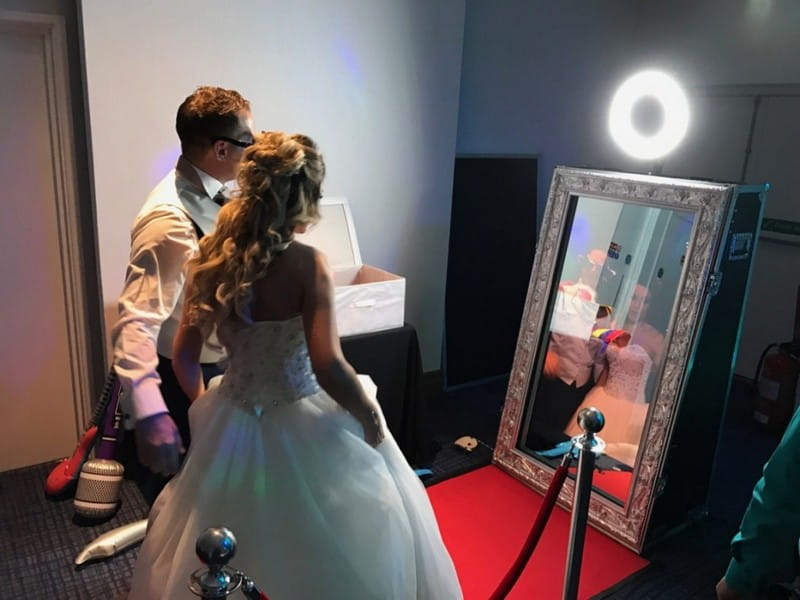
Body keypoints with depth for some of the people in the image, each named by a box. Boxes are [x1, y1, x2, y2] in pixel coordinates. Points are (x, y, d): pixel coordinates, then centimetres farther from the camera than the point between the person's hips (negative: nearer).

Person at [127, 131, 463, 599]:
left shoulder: (214, 259, -4)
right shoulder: (306, 264, -20)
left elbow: (184, 357, 1)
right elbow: (328, 367, -26)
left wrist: (205, 404, 19)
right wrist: (371, 415, -9)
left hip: (232, 424, 6)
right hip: (301, 427, -5)